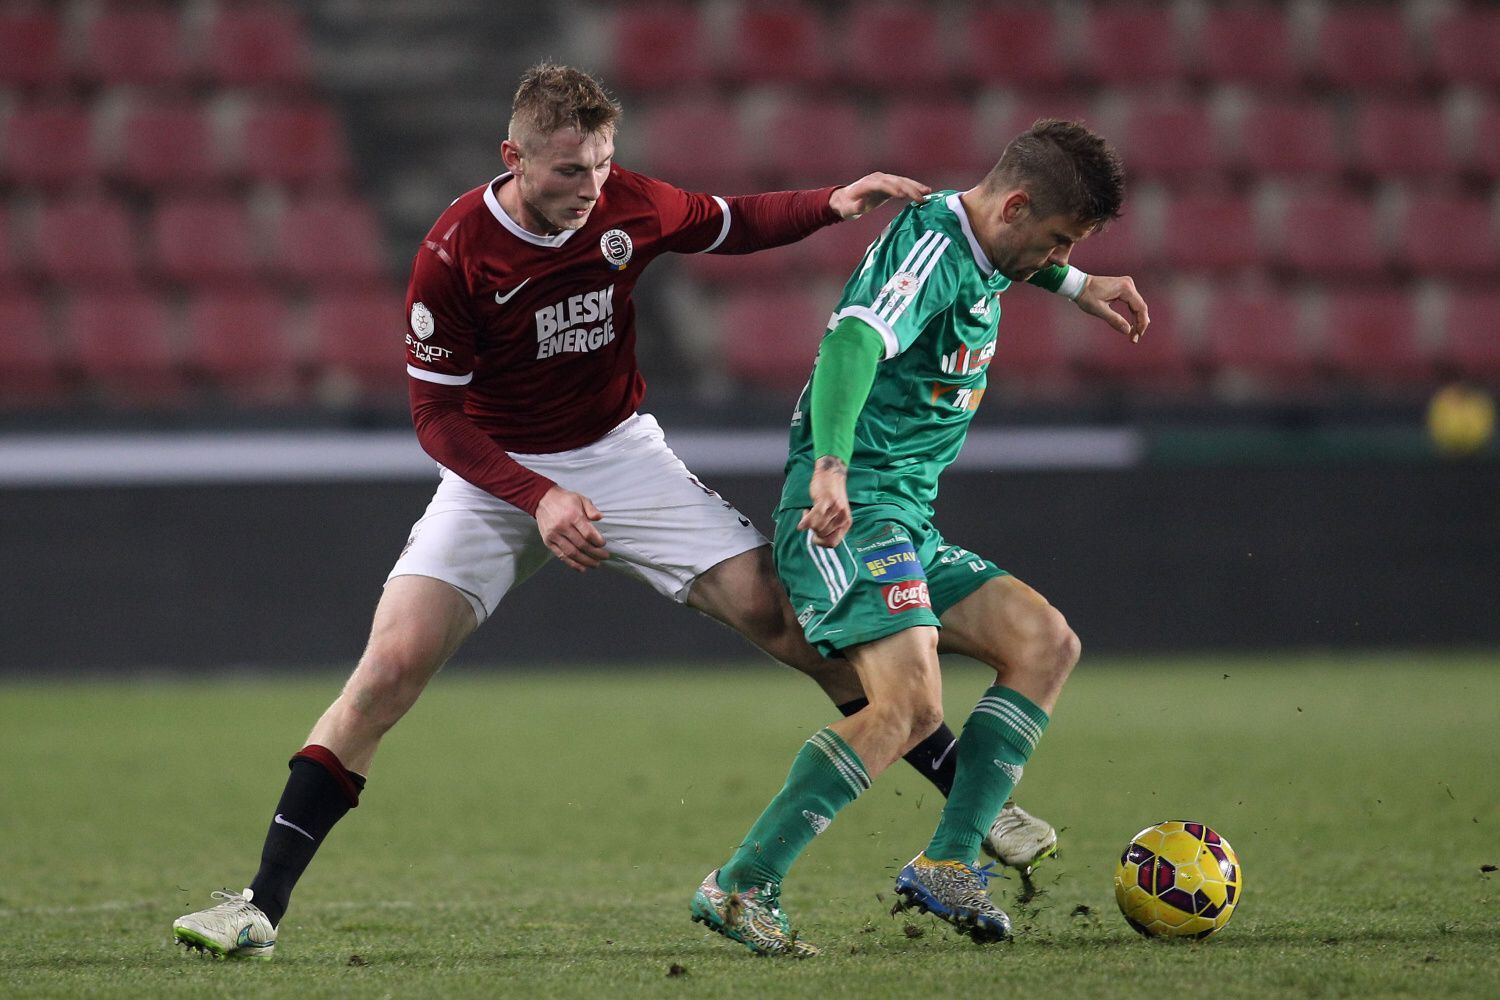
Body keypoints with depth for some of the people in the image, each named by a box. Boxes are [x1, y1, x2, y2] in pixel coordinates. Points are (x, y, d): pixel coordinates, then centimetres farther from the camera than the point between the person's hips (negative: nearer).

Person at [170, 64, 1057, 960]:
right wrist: (538, 498, -28)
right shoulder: (453, 256, -20)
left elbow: (729, 226, 11)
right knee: (391, 665, -18)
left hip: (618, 454, 2)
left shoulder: (624, 203, -10)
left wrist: (832, 204, -5)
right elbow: (437, 414, -15)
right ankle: (263, 905, -13)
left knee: (780, 612, -10)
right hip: (497, 475, -2)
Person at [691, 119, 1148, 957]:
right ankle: (742, 886, -24)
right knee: (912, 705, -25)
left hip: (909, 525, 10)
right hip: (850, 511, -10)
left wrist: (1076, 285, 37)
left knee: (1047, 644, 2)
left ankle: (948, 864, -3)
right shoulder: (931, 246, -16)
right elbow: (855, 340, -35)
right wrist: (831, 467, -49)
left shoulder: (976, 251, 15)